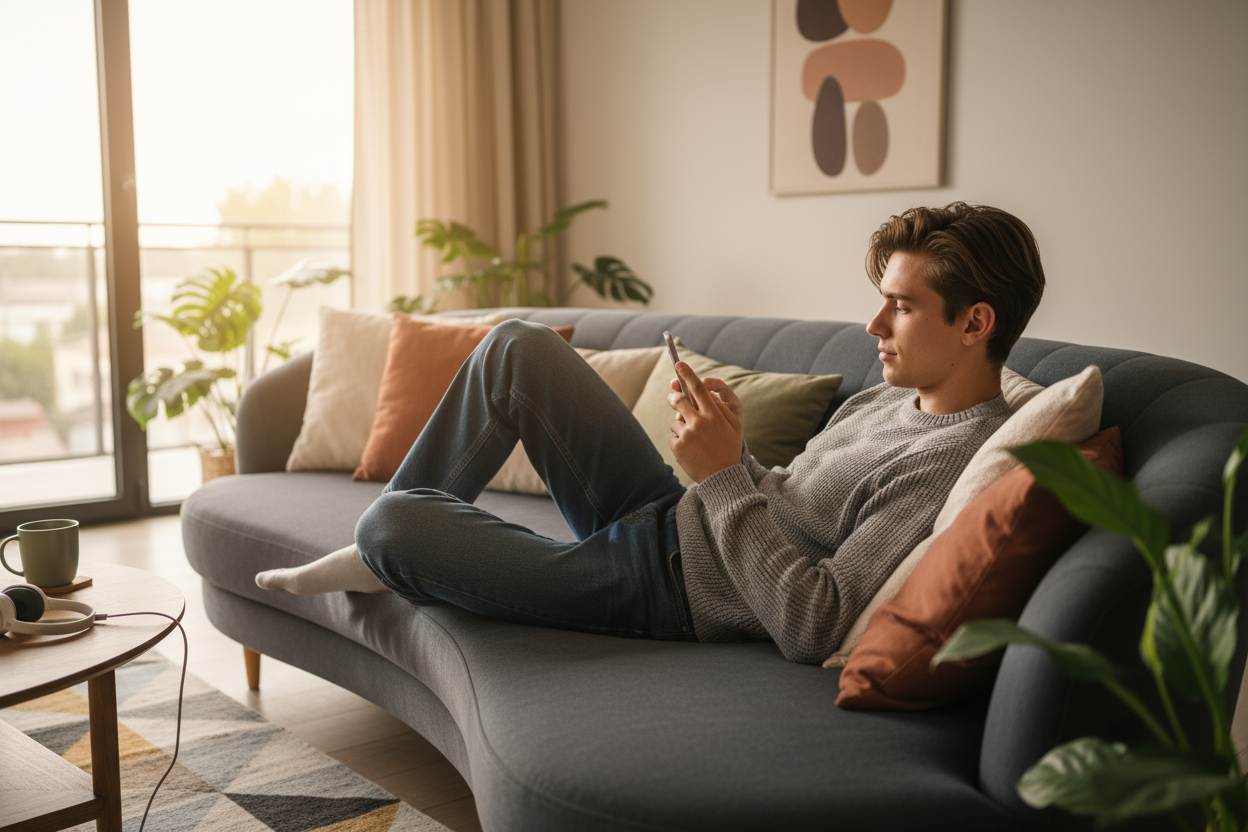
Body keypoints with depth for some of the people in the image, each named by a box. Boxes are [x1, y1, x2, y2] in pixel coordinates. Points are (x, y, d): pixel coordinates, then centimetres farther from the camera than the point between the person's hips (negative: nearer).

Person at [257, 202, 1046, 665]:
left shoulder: (961, 460, -23)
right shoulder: (894, 399, 7)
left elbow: (813, 627, -30)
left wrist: (725, 475, -26)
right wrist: (735, 449, -6)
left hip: (662, 590, -9)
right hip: (667, 519, 10)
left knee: (389, 527, -15)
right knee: (517, 347, 8)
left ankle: (396, 560, 26)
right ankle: (390, 555, 20)